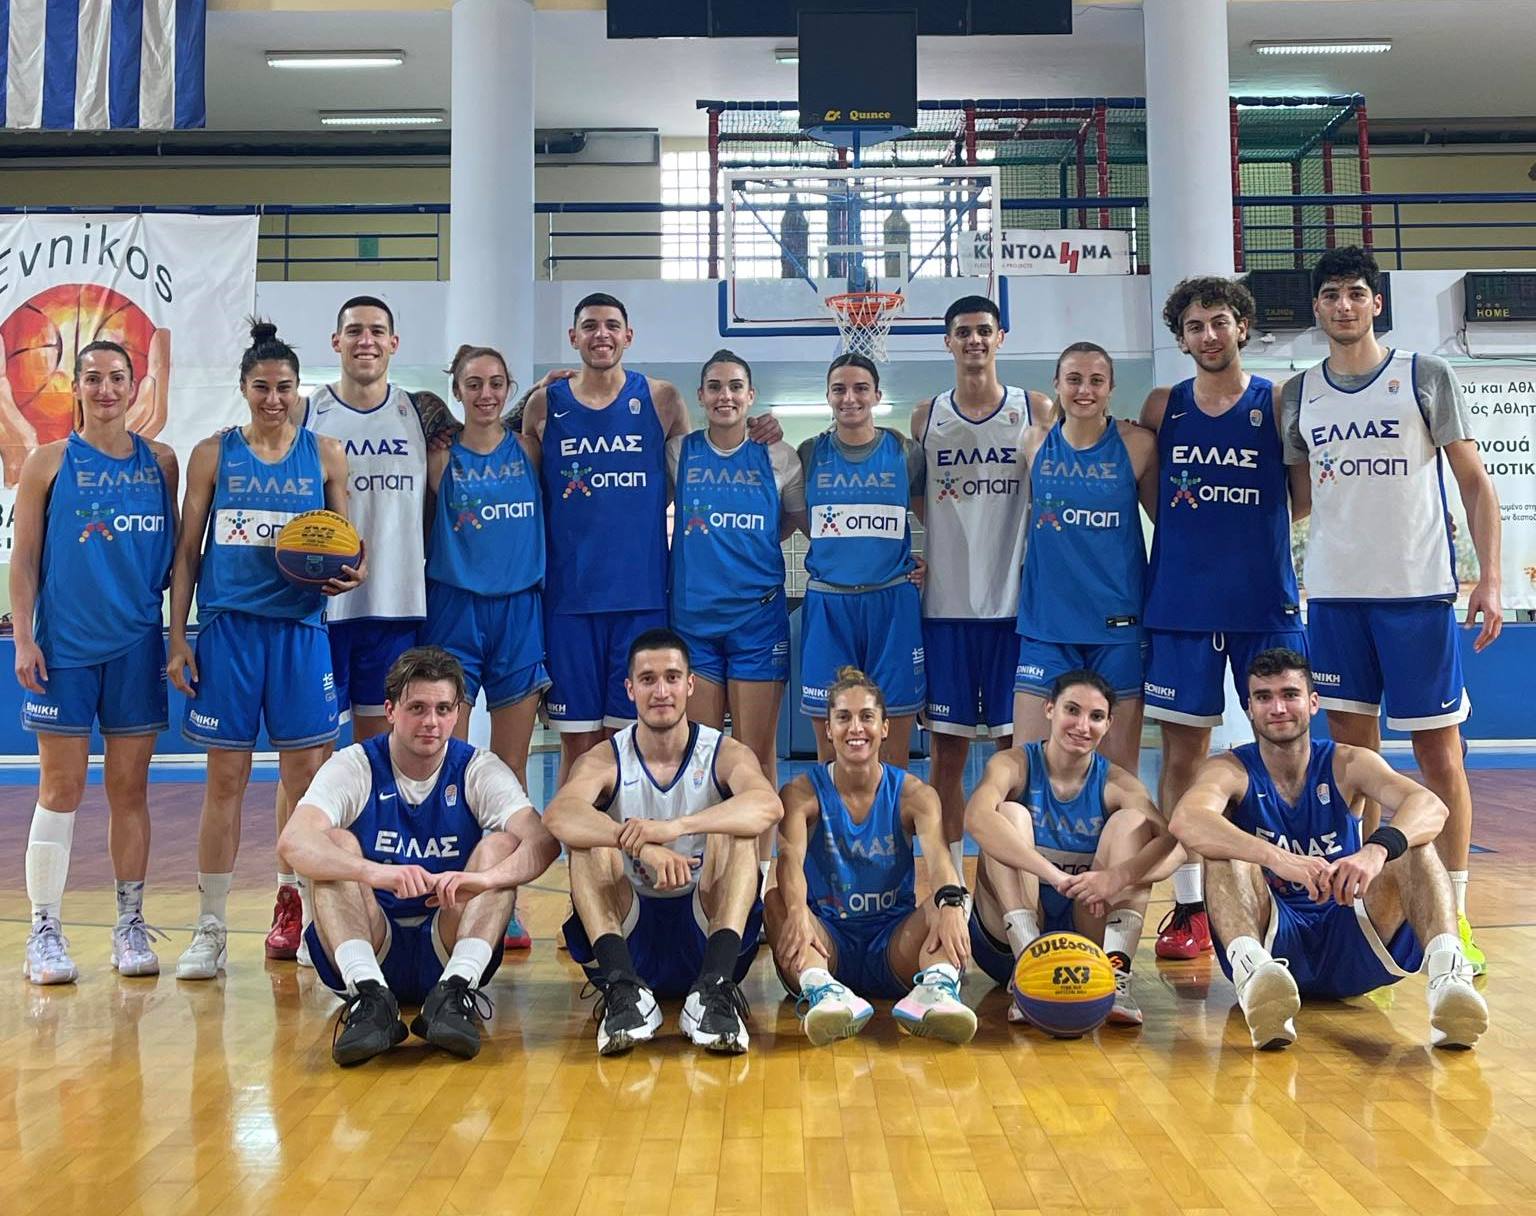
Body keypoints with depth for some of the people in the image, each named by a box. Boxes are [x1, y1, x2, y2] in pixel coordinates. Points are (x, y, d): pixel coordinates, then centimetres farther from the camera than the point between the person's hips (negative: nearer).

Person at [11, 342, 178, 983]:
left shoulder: (160, 461, 7)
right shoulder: (48, 462, 2)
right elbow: (24, 557, 1)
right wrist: (24, 639, -6)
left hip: (137, 645, 2)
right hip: (65, 645, -2)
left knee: (130, 788, 7)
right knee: (61, 789, 2)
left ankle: (130, 923, 17)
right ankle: (44, 931, 11)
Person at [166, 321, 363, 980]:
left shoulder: (324, 454, 8)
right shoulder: (213, 453, 7)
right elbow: (187, 550, 7)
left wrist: (349, 572, -11)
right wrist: (177, 637, 1)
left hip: (300, 628, 1)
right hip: (227, 626, 0)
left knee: (307, 777, 2)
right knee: (226, 777, 3)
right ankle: (210, 929, 14)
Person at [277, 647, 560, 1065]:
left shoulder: (479, 769, -2)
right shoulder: (354, 767, -4)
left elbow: (544, 842, -20)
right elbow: (292, 842, -24)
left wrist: (484, 878, -42)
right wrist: (373, 872, -44)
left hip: (450, 948, 1)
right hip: (365, 952, 0)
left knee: (501, 844, -19)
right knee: (336, 844, -22)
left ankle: (456, 990, -34)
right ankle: (369, 994, -36)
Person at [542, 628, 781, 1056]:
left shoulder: (725, 754, -2)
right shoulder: (604, 760, -2)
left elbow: (768, 806, -27)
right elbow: (557, 815, -26)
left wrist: (677, 826, -43)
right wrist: (642, 845, -43)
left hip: (705, 932, 0)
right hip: (627, 936, 1)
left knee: (735, 832, -24)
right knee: (589, 838, -22)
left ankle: (714, 988, -38)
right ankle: (624, 988, -35)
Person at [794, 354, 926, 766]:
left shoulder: (905, 453, 5)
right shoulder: (810, 454, 7)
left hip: (892, 601, 0)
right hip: (827, 603, 1)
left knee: (893, 748, 2)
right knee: (829, 741, 3)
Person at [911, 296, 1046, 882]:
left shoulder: (1036, 410, 4)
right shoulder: (924, 418, 8)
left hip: (1016, 602, -1)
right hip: (944, 606, 1)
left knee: (1018, 745, 3)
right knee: (946, 750, 5)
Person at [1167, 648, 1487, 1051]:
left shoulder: (1348, 764, 2)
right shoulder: (1231, 769, -3)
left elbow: (1431, 806, -18)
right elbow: (1185, 821, -28)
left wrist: (1375, 851, -40)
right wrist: (1278, 858, -44)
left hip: (1351, 945, 2)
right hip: (1270, 940, -1)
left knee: (1412, 843, -17)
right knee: (1225, 849, -26)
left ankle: (1447, 974, -41)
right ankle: (1252, 971, -52)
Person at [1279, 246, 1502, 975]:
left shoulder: (1426, 378, 1)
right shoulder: (1298, 396, 9)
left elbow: (1475, 482, 1)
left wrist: (1489, 577, -8)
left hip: (1419, 592, -3)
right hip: (1333, 594, 3)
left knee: (1439, 753, 1)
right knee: (1352, 749, 8)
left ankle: (1453, 915, 12)